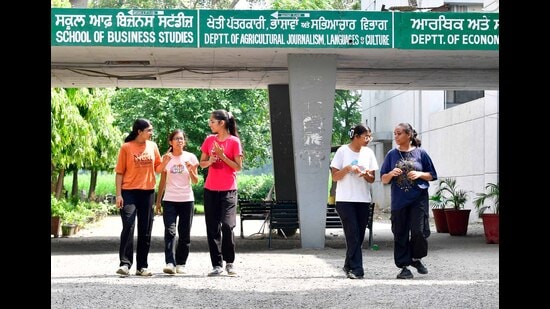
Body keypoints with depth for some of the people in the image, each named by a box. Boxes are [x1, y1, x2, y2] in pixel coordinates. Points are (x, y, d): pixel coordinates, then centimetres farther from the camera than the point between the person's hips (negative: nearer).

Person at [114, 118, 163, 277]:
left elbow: (158, 168, 17)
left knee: (145, 230, 6)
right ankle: (125, 264, -12)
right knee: (128, 227, -14)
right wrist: (118, 194, -8)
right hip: (129, 192, -4)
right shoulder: (126, 147, -2)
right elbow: (119, 172, -2)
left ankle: (142, 266, 13)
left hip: (148, 192, 4)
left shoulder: (152, 146, 9)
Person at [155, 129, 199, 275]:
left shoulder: (191, 157, 4)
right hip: (169, 200, 0)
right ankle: (170, 263, -20)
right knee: (170, 231, -13)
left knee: (184, 234, 3)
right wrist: (158, 201, 9)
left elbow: (195, 181, 3)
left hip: (187, 200, 0)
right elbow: (162, 182, 12)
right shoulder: (166, 158, 7)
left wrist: (190, 170, -16)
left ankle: (181, 263, 12)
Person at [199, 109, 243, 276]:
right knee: (212, 228, 3)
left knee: (227, 225, -13)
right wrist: (210, 161, -7)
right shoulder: (209, 140, 8)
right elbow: (202, 163, 14)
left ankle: (229, 263, 3)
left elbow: (238, 167, -5)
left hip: (228, 190, -4)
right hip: (210, 189, 5)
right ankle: (217, 264, 9)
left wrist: (222, 156, -14)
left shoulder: (234, 141, -5)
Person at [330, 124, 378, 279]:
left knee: (359, 236, 6)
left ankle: (349, 266, 19)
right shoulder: (343, 151, -3)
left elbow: (372, 179, 9)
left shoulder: (368, 153, 8)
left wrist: (365, 175, -13)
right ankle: (357, 269, -10)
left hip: (363, 200, 4)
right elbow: (334, 177, -2)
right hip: (345, 200, -4)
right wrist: (348, 168, -18)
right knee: (353, 235, -10)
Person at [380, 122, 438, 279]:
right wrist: (391, 174, -11)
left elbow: (432, 175, 8)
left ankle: (416, 259, 19)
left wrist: (419, 174, -11)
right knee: (400, 234, 2)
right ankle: (404, 267, 10)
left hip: (418, 199, -2)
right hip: (399, 200, 2)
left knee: (419, 231, -7)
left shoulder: (420, 153, 3)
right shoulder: (392, 154, 7)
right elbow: (383, 179, 9)